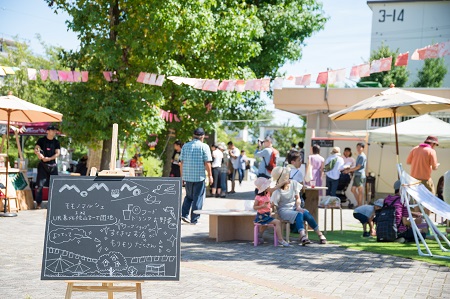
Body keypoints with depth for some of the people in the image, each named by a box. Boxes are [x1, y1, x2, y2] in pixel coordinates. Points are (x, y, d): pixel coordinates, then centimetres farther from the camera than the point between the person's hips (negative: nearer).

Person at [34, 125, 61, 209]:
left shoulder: (56, 142, 8)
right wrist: (38, 154, -32)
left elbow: (58, 153, -1)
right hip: (43, 165, -3)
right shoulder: (41, 140, 2)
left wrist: (48, 158, -15)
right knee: (40, 185, -8)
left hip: (52, 165, 3)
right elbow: (36, 149, -9)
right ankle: (38, 203, -3)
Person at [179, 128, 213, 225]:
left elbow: (181, 162, 8)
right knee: (198, 198, 5)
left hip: (187, 176, 4)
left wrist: (182, 176, 14)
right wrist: (210, 175, -1)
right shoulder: (204, 146, -5)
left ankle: (184, 214, 5)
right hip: (199, 176, -4)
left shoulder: (185, 146, 7)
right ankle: (194, 219, 5)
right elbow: (207, 163, -8)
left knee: (189, 196, 19)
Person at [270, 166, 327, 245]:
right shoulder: (277, 191, -10)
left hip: (294, 208, 4)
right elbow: (272, 205, -12)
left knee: (306, 213, -26)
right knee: (299, 214, -34)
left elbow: (297, 198, 8)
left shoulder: (293, 183, 4)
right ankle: (303, 236, -54)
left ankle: (320, 234, -22)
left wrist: (298, 206, -7)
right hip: (284, 210, -4)